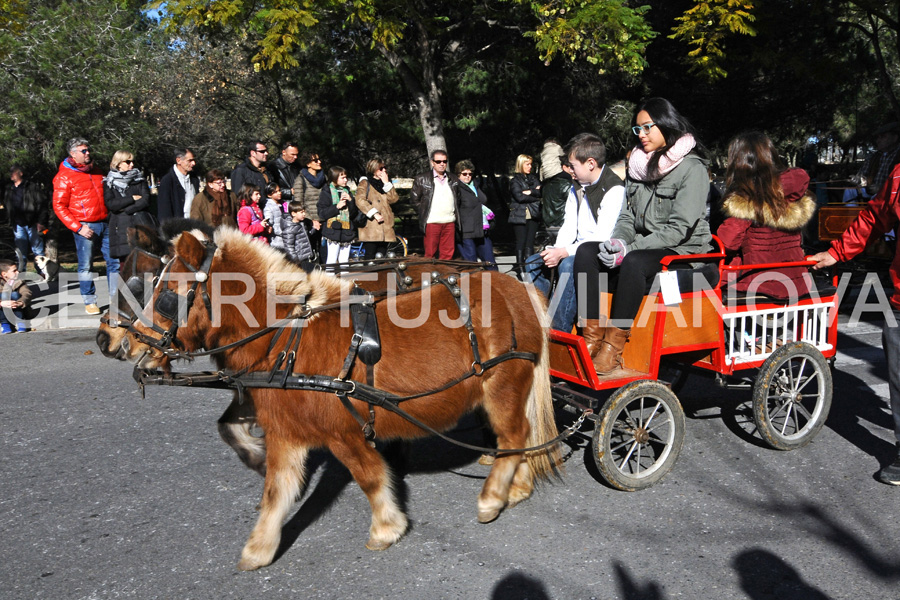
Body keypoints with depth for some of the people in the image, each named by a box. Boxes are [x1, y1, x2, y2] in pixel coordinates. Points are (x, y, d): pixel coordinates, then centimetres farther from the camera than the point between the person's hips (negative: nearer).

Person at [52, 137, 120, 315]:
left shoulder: (97, 172, 15)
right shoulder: (64, 177, -3)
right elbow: (59, 206, -6)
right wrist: (78, 228, -13)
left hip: (105, 224, 6)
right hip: (86, 227, -5)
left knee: (114, 261, 5)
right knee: (85, 266, 0)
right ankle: (89, 301, 9)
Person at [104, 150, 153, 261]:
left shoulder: (140, 179, 13)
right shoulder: (109, 183, 9)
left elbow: (146, 201, 0)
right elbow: (110, 204, -5)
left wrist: (125, 210, -7)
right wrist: (132, 198, -4)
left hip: (142, 225, 1)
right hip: (122, 228, -1)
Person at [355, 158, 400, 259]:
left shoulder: (387, 183, 21)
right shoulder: (365, 183, 4)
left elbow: (394, 199, 5)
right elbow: (360, 200, -12)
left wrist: (386, 183, -1)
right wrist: (374, 213, -19)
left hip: (385, 227, 6)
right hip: (371, 227, -5)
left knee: (381, 257, 7)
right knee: (370, 257, -9)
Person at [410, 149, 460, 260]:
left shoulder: (453, 179, 15)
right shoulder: (422, 179, 3)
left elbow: (458, 199, 24)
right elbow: (414, 199, 6)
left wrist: (456, 213, 13)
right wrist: (424, 213, 1)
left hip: (450, 222, 4)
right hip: (432, 223, -3)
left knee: (448, 253, 3)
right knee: (430, 254, -2)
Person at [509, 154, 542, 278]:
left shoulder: (533, 178, 17)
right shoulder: (515, 181, 1)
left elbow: (540, 191, 4)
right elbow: (519, 197, -12)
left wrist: (530, 192, -11)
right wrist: (536, 197, -3)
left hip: (533, 215, 4)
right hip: (519, 215, -4)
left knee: (530, 242, 2)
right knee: (520, 242, -4)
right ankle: (520, 269, 1)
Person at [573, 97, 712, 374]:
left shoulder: (692, 168, -7)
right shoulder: (639, 163, 16)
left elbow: (679, 228, -15)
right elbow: (627, 216, 13)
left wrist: (631, 247, -23)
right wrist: (618, 241, -10)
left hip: (682, 253, -7)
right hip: (643, 249, 7)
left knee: (634, 262, -37)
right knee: (587, 251, -17)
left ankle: (613, 347, -31)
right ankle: (592, 337, -22)